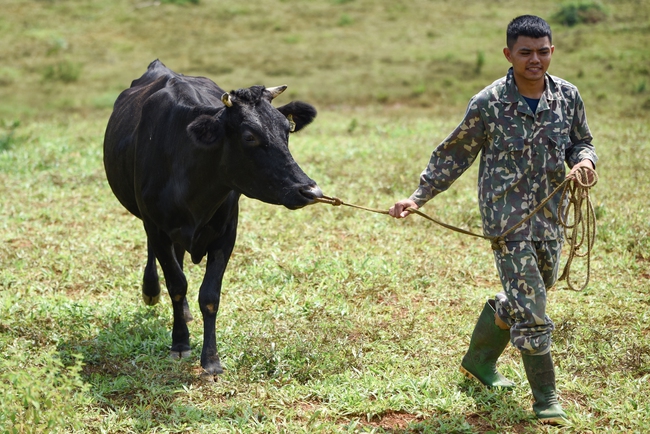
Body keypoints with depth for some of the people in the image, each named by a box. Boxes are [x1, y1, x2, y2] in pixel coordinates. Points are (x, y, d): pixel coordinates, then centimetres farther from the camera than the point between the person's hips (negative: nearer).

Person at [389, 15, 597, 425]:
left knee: (522, 297, 17)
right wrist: (419, 197, -6)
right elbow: (454, 155, -2)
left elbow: (582, 143, 14)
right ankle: (546, 398, 0)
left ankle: (479, 360, 41)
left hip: (549, 214, 5)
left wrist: (584, 161, -10)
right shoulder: (489, 103, -10)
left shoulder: (568, 96, 1)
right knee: (529, 303, -9)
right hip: (506, 217, -5)